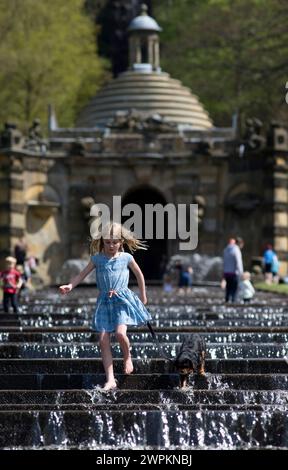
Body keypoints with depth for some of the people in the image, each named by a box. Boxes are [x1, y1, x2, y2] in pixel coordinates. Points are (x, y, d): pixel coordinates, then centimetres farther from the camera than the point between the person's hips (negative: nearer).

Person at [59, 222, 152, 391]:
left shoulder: (126, 258, 2)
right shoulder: (97, 258, 4)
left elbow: (139, 275, 15)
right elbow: (83, 274, 2)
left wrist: (143, 296, 21)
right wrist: (70, 286, -15)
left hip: (122, 299, -2)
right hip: (104, 301, 2)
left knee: (120, 333, -25)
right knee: (103, 340, -4)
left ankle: (128, 356, 10)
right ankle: (110, 380, 0)